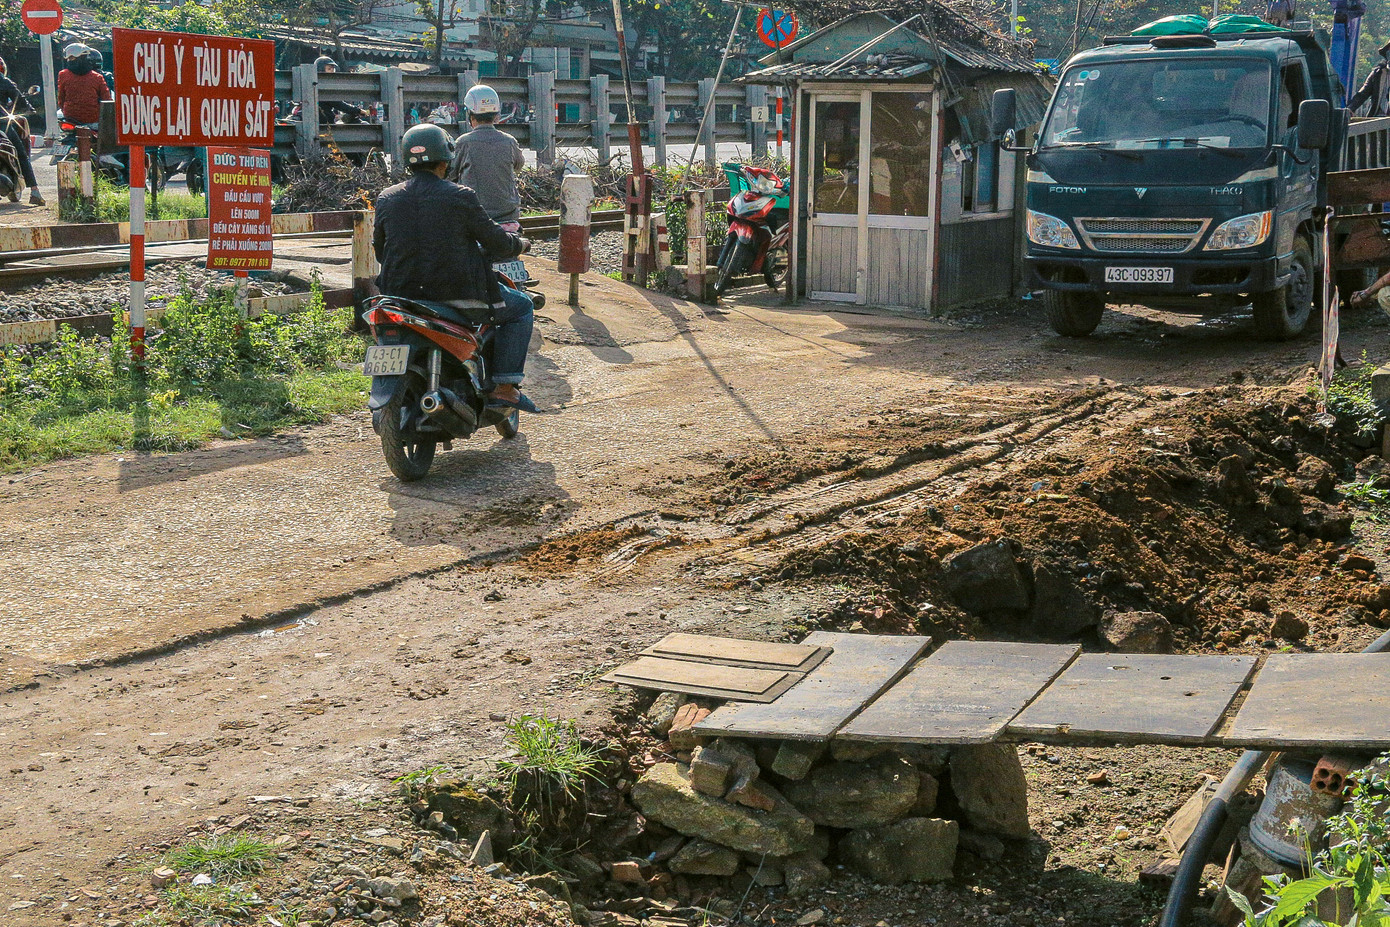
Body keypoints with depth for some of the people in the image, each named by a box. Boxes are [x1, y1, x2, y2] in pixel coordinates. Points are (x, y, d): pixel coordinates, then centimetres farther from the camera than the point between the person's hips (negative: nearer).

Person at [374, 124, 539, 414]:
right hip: (457, 294, -5)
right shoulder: (460, 197, -12)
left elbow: (379, 250, 14)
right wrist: (520, 244, 19)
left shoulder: (386, 199, 2)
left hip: (400, 294, 5)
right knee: (522, 306, 16)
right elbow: (495, 241, -4)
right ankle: (504, 386, 6)